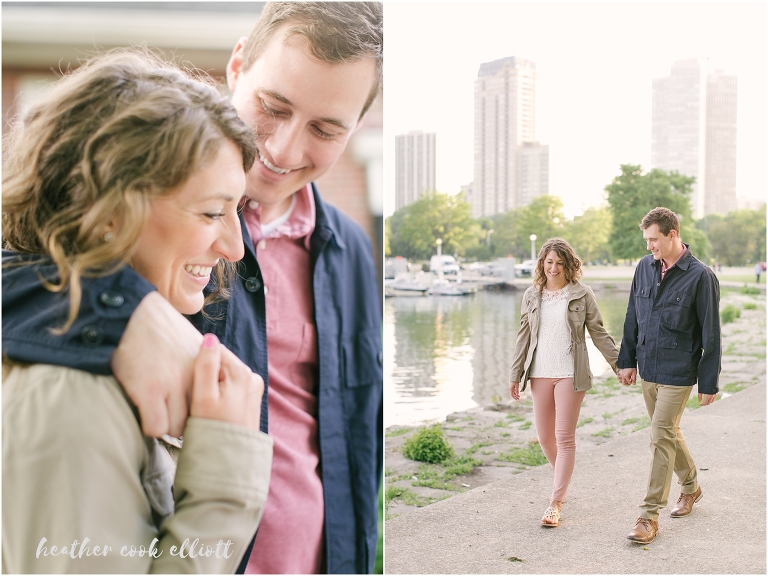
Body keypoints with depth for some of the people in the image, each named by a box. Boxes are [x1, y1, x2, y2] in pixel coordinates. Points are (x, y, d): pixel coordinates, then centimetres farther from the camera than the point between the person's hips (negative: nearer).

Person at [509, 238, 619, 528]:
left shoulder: (581, 295, -2)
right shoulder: (532, 296, 6)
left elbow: (599, 333, 2)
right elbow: (524, 337, 10)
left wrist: (619, 364, -1)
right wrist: (515, 374, 9)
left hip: (570, 373, -3)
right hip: (539, 373, 3)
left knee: (565, 437, -2)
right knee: (544, 437, 8)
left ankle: (555, 503, 4)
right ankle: (563, 481, 35)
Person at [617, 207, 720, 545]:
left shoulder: (700, 276, -13)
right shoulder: (644, 268, 3)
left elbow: (711, 334, -10)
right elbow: (632, 318, 12)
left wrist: (709, 382, -8)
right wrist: (627, 360, 10)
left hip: (678, 373, -6)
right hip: (648, 370, 6)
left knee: (661, 438, -6)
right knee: (669, 432, 18)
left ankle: (650, 515, 2)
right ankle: (690, 486, 41)